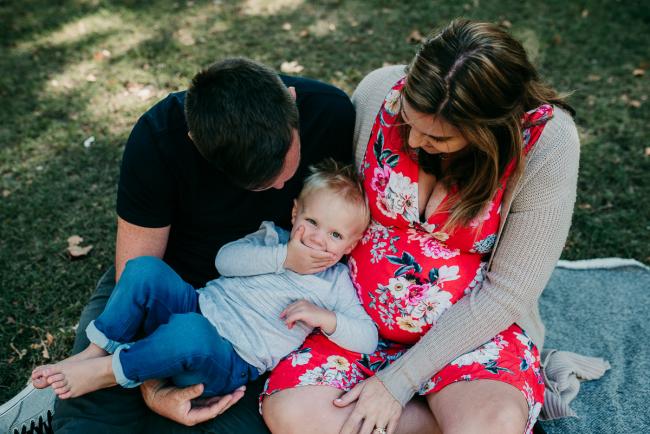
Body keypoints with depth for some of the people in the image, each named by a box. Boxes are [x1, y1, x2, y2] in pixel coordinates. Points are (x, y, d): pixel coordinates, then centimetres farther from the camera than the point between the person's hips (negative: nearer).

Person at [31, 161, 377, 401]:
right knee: (144, 268, -19)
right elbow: (225, 259, -5)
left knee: (191, 334, -39)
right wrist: (283, 257, -15)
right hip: (198, 307, 5)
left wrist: (326, 318, -17)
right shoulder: (272, 238, 10)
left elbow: (368, 338, -1)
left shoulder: (335, 283, 3)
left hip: (229, 363, -4)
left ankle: (108, 371, -16)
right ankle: (95, 351, -11)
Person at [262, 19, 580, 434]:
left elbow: (507, 293, -17)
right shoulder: (380, 91, -13)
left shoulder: (547, 142, -20)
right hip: (363, 314, 4)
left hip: (475, 325, -3)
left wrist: (397, 380, -17)